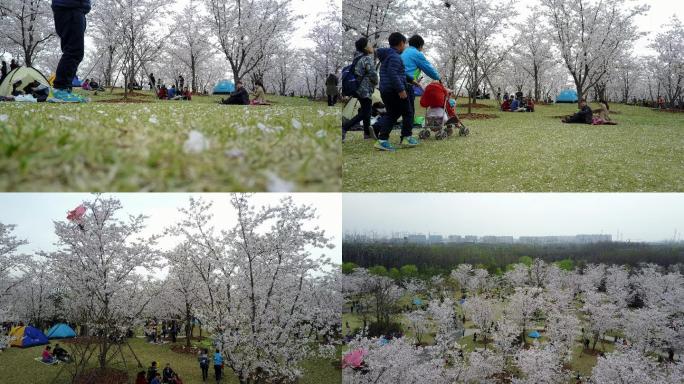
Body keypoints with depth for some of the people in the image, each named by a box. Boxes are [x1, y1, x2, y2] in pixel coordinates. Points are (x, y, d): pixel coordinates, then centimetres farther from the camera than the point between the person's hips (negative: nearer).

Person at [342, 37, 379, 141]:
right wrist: (375, 83, 1)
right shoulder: (367, 59, -16)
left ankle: (367, 133, 29)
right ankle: (344, 129, -12)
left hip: (358, 88, 9)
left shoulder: (358, 57, 10)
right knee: (364, 113, -4)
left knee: (367, 109, 20)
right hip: (365, 90, -9)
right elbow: (373, 74, -20)